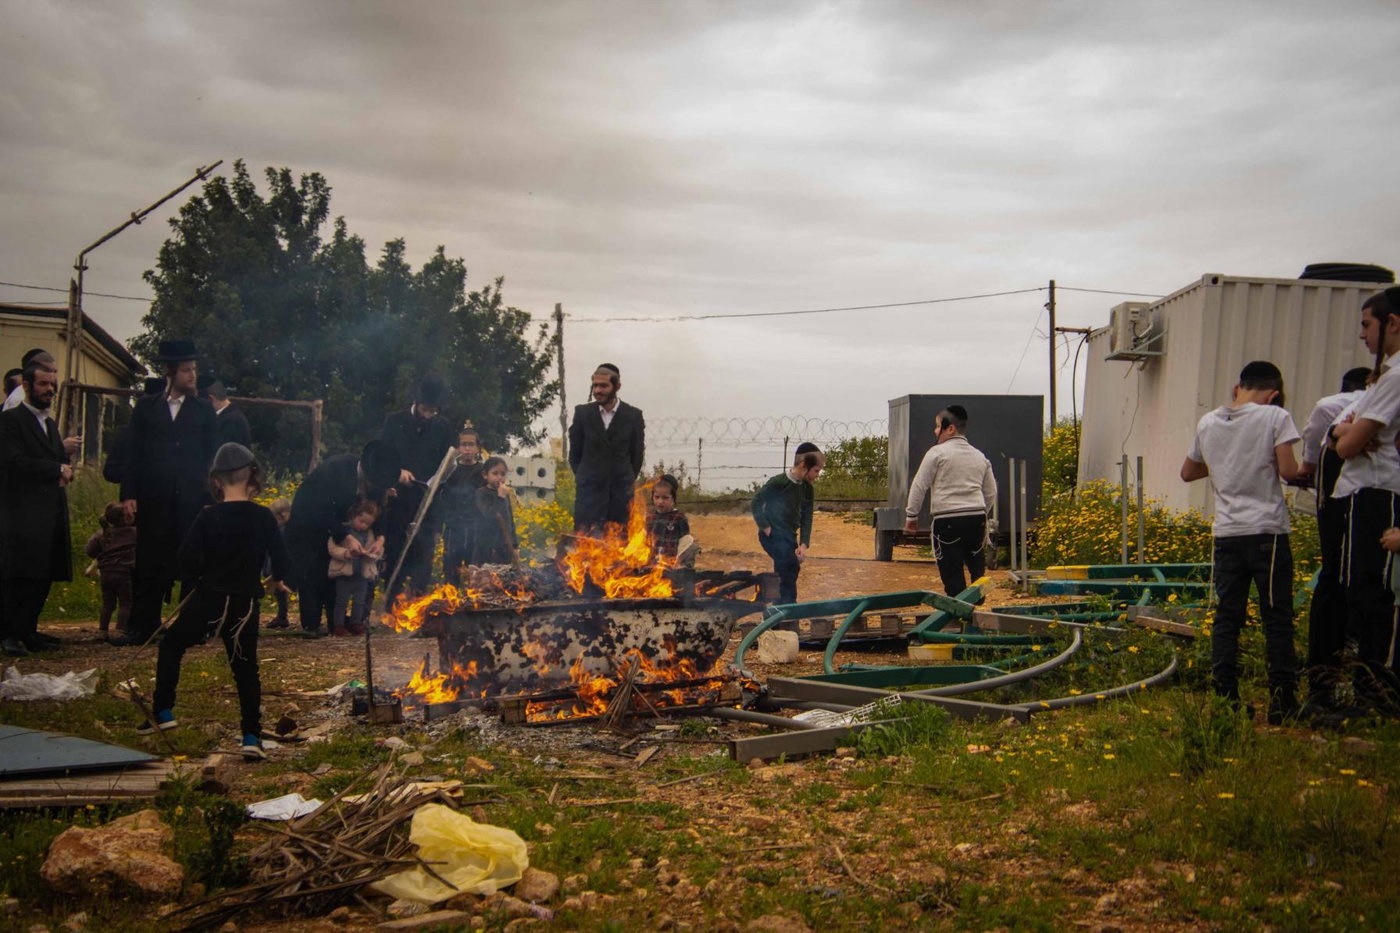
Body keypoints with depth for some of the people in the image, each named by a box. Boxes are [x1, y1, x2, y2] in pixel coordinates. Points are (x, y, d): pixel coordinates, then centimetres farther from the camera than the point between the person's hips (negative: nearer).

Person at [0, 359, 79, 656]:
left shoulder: (50, 424, 22)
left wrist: (65, 452, 0)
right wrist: (57, 468, -10)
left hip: (51, 514, 8)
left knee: (43, 578, 6)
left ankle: (27, 631, 13)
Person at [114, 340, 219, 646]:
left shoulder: (203, 410, 10)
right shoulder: (145, 406, 10)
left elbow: (211, 457, 9)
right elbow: (133, 453, 6)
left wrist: (211, 496, 0)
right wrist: (128, 494, -2)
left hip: (192, 498, 0)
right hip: (153, 497, 0)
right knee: (150, 564, 2)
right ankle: (142, 627, 6)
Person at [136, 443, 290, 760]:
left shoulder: (209, 517, -6)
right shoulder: (264, 518, -3)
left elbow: (185, 559, -7)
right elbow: (280, 559, 1)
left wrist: (201, 577, 13)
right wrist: (277, 579, 22)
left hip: (208, 600, -1)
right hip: (245, 603, 1)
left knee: (171, 645, 21)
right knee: (245, 668, 8)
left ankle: (162, 713, 20)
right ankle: (252, 737, 2)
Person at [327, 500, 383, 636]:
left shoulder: (371, 534, 7)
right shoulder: (342, 531, -6)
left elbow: (379, 553, 11)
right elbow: (332, 548, -11)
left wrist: (380, 542, -14)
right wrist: (347, 553, -26)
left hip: (363, 573, 4)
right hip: (344, 573, -4)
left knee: (360, 601, 11)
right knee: (342, 600, 3)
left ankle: (356, 623, 23)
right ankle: (338, 625, 11)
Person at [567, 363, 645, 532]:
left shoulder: (633, 415, 2)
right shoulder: (583, 413, 4)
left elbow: (637, 454, 9)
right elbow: (574, 453, 11)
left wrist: (628, 482, 9)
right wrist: (583, 478, 8)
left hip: (621, 491, 0)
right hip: (589, 489, 0)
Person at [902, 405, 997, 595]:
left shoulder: (937, 453, -3)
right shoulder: (979, 456, 16)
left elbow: (919, 487, -4)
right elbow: (991, 493, 21)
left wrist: (911, 516, 4)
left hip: (947, 521, -6)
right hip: (977, 518, 6)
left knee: (952, 573, 0)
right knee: (978, 567, 17)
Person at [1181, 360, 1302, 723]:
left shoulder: (1208, 422, 9)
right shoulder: (1276, 417, -5)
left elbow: (1188, 472, 20)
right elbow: (1288, 471, -11)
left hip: (1226, 533, 4)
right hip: (1267, 531, -4)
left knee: (1226, 618, 8)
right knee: (1277, 619, 3)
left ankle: (1226, 699, 8)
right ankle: (1282, 702, 6)